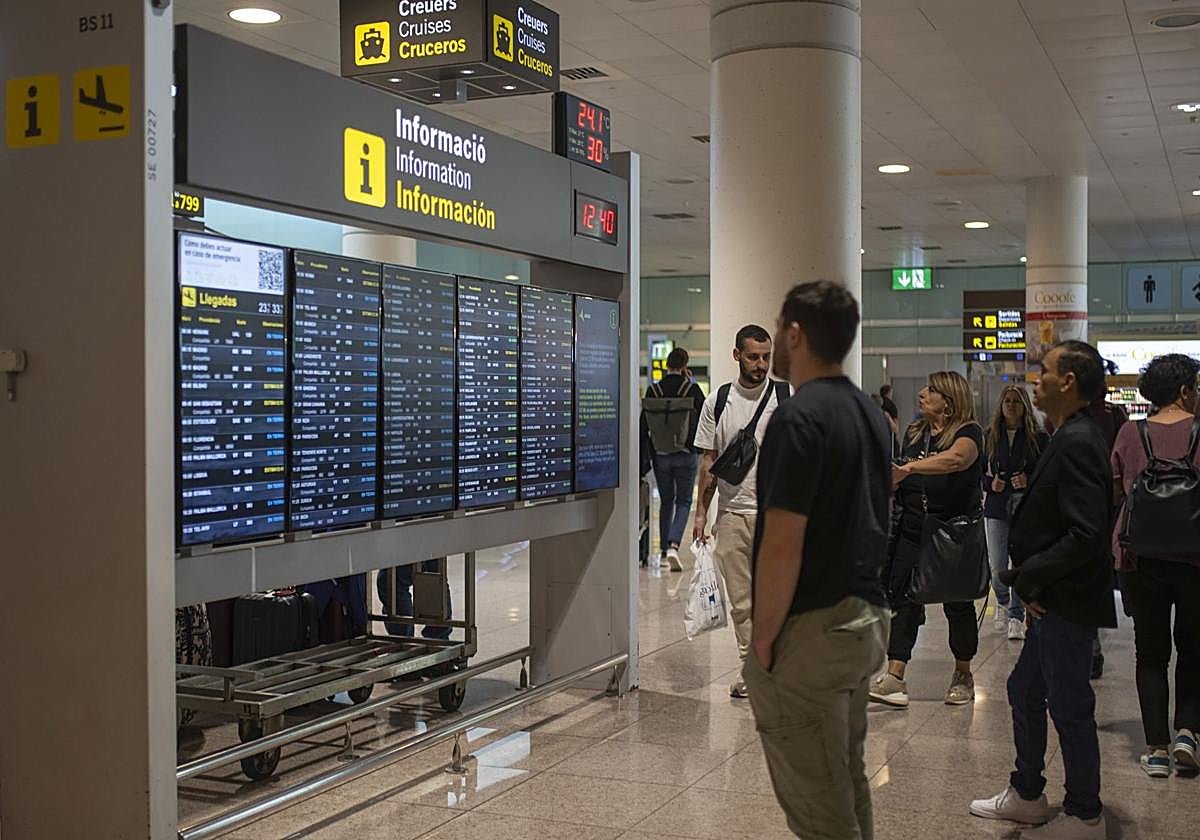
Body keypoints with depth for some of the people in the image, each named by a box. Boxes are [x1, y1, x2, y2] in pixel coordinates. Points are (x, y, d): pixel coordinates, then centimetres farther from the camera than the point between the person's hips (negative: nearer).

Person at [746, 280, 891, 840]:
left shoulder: (799, 418, -19)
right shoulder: (869, 413, 10)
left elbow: (782, 548, -21)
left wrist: (763, 641, -13)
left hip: (811, 632, -9)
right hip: (864, 620, 9)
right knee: (848, 784, 20)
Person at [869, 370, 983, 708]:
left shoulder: (968, 433, -7)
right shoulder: (913, 433, 11)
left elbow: (956, 459, -31)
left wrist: (909, 468, -41)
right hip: (912, 532, 5)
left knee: (957, 604, 7)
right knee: (902, 599, -6)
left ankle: (963, 675, 25)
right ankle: (895, 678, -10)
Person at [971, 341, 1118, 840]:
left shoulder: (1078, 443, -21)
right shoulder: (1069, 438, 11)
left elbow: (1086, 534, -27)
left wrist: (1029, 577, -18)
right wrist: (1031, 581, 10)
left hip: (1067, 604, -10)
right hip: (1052, 599, 10)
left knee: (1069, 706, 3)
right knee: (1025, 691, 19)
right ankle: (1026, 797, 33)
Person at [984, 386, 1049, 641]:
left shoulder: (1039, 438, 0)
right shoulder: (990, 437, 8)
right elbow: (978, 471, 14)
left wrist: (1028, 481, -14)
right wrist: (990, 482, -5)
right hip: (996, 507, 2)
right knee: (997, 567, 2)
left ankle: (1016, 616, 6)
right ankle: (1002, 603, 32)